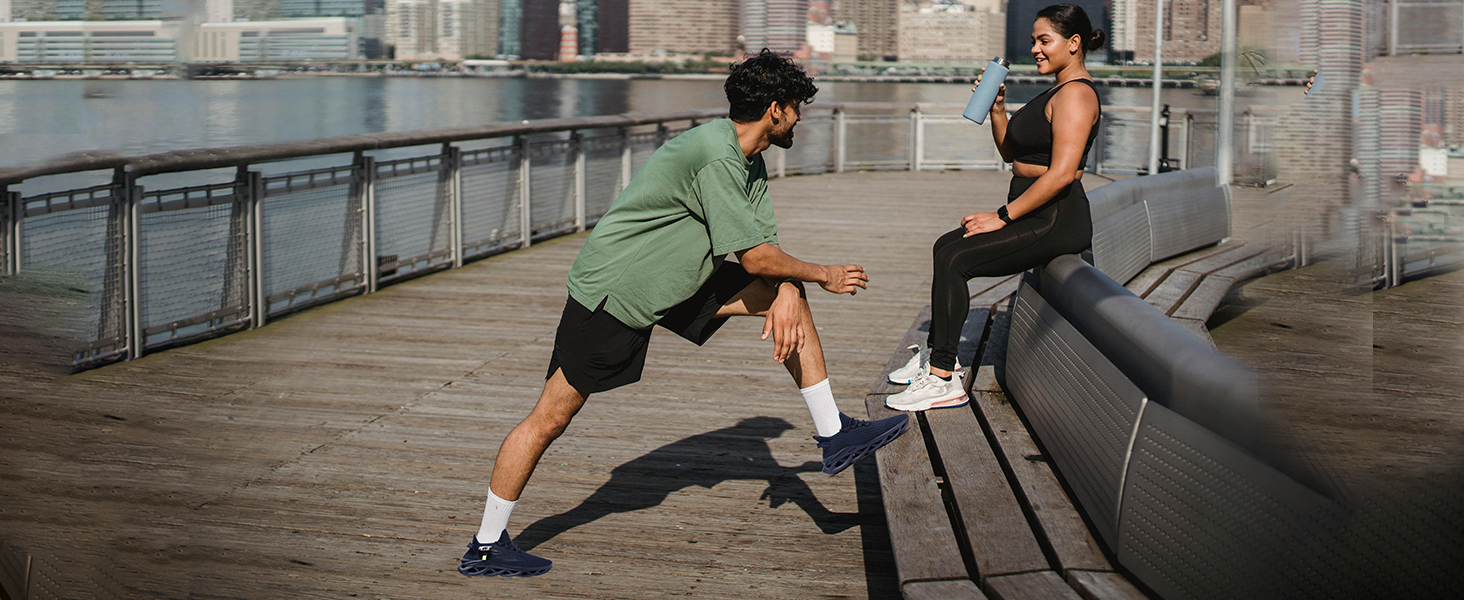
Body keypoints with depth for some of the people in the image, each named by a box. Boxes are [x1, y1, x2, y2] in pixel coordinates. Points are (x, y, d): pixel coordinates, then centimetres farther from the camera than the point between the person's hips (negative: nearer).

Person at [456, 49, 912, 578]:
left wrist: (786, 295, -15)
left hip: (675, 282, 9)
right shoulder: (715, 156, -26)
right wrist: (823, 275, -9)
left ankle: (834, 437, 7)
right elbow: (754, 257, -24)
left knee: (789, 295, 2)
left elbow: (767, 240, 5)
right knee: (550, 418, -4)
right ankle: (486, 548, 9)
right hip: (611, 291, -9)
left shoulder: (751, 161, 4)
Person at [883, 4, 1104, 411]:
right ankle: (937, 354, 20)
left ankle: (943, 379, -16)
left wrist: (1003, 217, -21)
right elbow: (1011, 154, 23)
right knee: (946, 247, 14)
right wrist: (997, 109, 8)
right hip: (1034, 216, 11)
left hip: (1055, 221, -11)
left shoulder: (1076, 94, -14)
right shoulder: (1057, 92, 19)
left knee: (954, 259, -19)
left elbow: (1061, 173, -24)